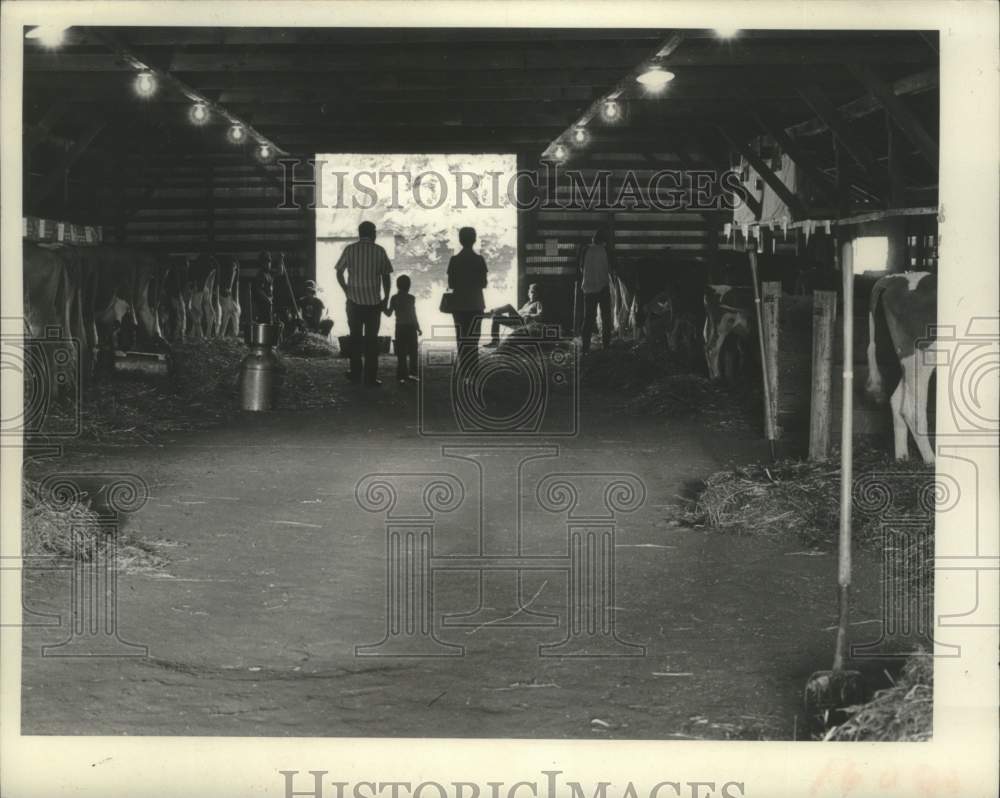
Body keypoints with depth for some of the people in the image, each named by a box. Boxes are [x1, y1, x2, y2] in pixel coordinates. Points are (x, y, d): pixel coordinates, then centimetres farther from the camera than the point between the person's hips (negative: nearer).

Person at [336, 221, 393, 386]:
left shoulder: (349, 250, -1)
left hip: (354, 300, 1)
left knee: (355, 337, 14)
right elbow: (385, 276, -1)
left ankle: (356, 374, 17)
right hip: (373, 301, -1)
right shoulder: (379, 251, -3)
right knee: (371, 338, 4)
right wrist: (386, 298, 8)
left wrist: (347, 291, 13)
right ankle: (370, 377, 1)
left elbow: (339, 273, 1)